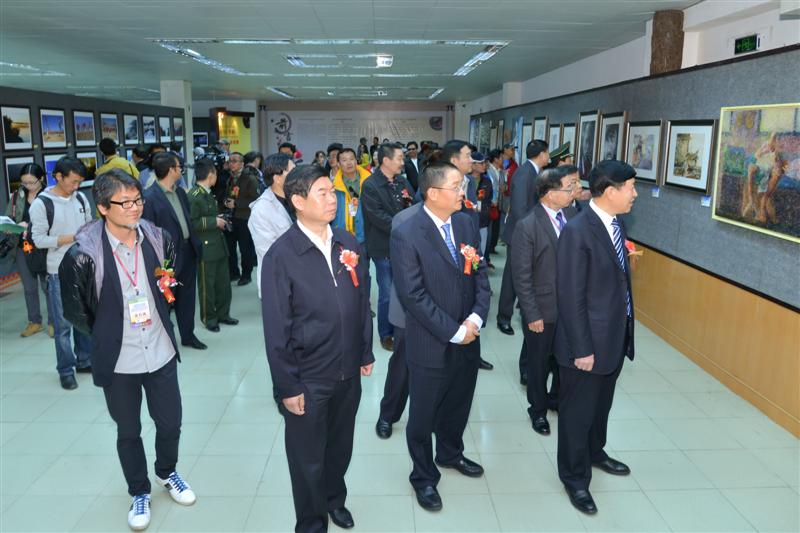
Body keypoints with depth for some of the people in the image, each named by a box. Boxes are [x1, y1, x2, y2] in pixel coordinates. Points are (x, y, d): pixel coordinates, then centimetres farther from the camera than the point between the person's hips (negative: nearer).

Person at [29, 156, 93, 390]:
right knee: (63, 323, 3)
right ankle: (66, 370, 16)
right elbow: (38, 239, -12)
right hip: (59, 272, -5)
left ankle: (84, 360, 30)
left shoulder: (81, 198, 5)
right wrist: (70, 238, -20)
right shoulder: (41, 204, -10)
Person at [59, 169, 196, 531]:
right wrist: (105, 336, 4)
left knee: (170, 423, 15)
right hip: (118, 361, -3)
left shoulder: (158, 238, -7)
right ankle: (139, 491, 39)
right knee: (128, 432, 16)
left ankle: (167, 472, 45)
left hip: (161, 351, 3)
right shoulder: (84, 254, -18)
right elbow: (75, 310, -4)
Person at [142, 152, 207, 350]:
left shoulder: (181, 192, 9)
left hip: (188, 252, 7)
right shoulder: (149, 197, -15)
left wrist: (196, 245, 8)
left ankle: (188, 335, 32)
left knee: (187, 297, 17)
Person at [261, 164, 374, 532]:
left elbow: (362, 303, 6)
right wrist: (287, 386, -11)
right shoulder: (280, 256, -16)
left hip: (349, 372, 5)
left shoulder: (349, 244, -2)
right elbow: (276, 328, -14)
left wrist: (366, 353, 9)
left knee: (340, 446, 24)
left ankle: (335, 498, 52)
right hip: (308, 379, -4)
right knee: (308, 458, 15)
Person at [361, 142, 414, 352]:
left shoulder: (402, 182, 8)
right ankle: (385, 335, 21)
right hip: (384, 248, -5)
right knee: (387, 294, 4)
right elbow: (378, 216, -17)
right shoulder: (370, 185, -11)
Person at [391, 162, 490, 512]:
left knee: (458, 405, 24)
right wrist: (454, 332, -18)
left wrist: (476, 318, -10)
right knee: (424, 415, 13)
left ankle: (450, 453, 51)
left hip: (468, 340, 6)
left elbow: (480, 274, 4)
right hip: (431, 346, -6)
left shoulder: (466, 223, 2)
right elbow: (413, 296, -20)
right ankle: (423, 476, 36)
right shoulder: (406, 235, -18)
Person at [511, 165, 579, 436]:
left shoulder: (573, 215, -3)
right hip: (542, 309, -4)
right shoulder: (527, 226, -18)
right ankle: (538, 409, 37)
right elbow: (522, 277, -15)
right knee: (539, 363, 14)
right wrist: (532, 315, -13)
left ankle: (556, 398, 45)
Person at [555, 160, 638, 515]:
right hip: (589, 341, -8)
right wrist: (582, 348, -18)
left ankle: (595, 453, 49)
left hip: (615, 336, 8)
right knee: (578, 411, 11)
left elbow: (618, 281, 11)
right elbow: (571, 296, -21)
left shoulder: (616, 223, 4)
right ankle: (575, 476, 29)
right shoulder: (577, 231, -22)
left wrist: (625, 331, 11)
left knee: (601, 404, 26)